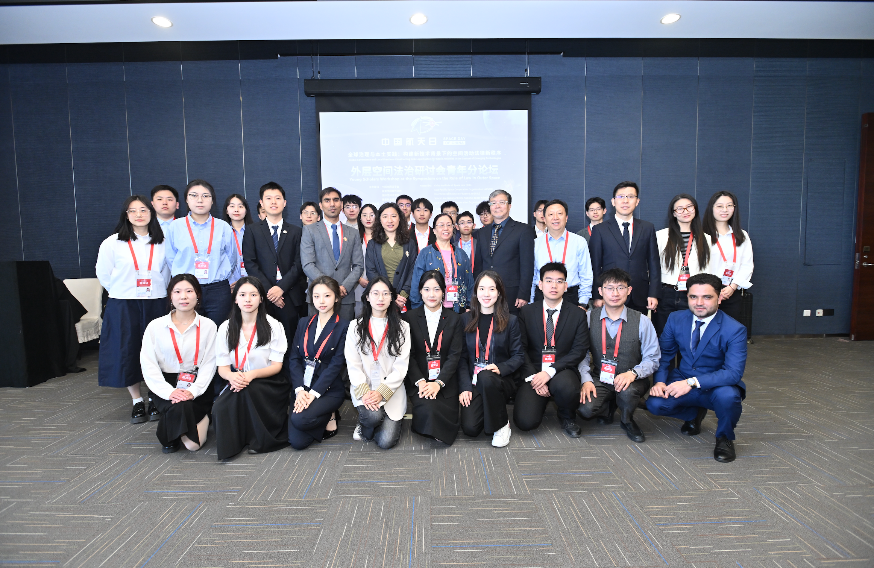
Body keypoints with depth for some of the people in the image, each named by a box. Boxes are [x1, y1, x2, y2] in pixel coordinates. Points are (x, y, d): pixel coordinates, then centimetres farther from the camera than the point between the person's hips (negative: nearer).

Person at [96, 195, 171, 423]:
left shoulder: (162, 243, 4)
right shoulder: (112, 243, 0)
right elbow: (103, 274, 8)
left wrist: (156, 292, 10)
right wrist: (123, 293, 10)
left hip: (155, 304, 1)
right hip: (123, 306, 0)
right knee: (127, 353, 3)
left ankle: (155, 400, 17)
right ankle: (137, 402, 17)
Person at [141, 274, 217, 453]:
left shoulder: (208, 326, 0)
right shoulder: (156, 326, 1)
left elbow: (209, 364, -3)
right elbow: (148, 365, -3)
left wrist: (193, 391, -17)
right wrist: (169, 391, -16)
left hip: (198, 388, -1)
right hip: (167, 385, 1)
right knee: (179, 408, -32)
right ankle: (170, 437, 4)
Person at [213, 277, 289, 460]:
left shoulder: (273, 326, -3)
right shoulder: (226, 328, 5)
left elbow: (277, 365, -7)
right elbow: (222, 367, 2)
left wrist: (252, 374, -26)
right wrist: (231, 376, -23)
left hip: (269, 385, -2)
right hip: (238, 383, 2)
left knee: (247, 390, -34)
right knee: (220, 409, -29)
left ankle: (259, 440, -14)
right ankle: (230, 445, -1)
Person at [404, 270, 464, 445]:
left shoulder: (453, 319, 6)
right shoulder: (410, 317, 5)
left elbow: (455, 355, -1)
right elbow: (409, 355, 1)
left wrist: (439, 383, -15)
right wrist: (420, 381, -15)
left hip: (445, 382, 1)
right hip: (419, 380, -1)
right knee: (427, 409, -28)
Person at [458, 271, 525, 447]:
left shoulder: (510, 321, 3)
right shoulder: (465, 319, 6)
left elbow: (519, 356, 2)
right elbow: (462, 357, 4)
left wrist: (500, 368, -18)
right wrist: (465, 387, -8)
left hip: (502, 380, -1)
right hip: (473, 381, 1)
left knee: (486, 378, -38)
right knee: (470, 428, -20)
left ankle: (501, 424, -13)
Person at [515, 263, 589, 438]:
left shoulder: (578, 314, 5)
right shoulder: (526, 312, 6)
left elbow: (580, 350, -4)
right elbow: (521, 349, 2)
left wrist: (550, 371, -16)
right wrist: (533, 376, -13)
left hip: (562, 372, 0)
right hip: (533, 372, 1)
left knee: (566, 386, -38)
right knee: (525, 422, -19)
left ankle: (567, 418, 0)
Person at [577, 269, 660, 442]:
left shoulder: (641, 321, -5)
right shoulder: (589, 318, -2)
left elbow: (652, 359, -4)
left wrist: (633, 373, -23)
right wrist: (586, 379, -16)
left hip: (631, 380, -1)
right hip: (599, 378, 1)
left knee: (627, 392, -36)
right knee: (585, 409, -26)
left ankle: (627, 421, 2)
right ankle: (608, 408, 14)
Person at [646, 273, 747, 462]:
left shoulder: (734, 330, -17)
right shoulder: (676, 319, -3)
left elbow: (734, 372, -25)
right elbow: (663, 353, 4)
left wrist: (692, 382, -36)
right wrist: (659, 381, -16)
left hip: (717, 386, -3)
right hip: (683, 381, 4)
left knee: (728, 396, -38)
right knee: (654, 403, -23)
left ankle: (724, 438, -2)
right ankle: (695, 414, 13)